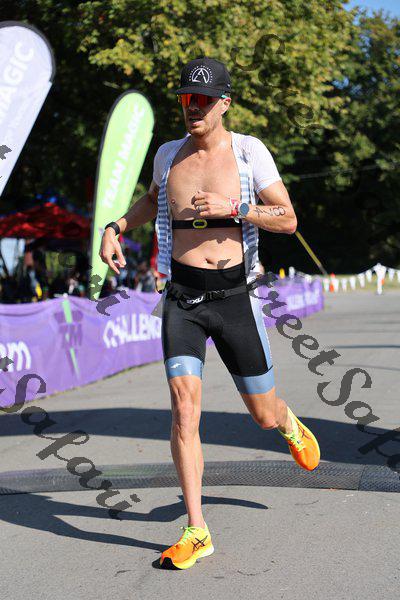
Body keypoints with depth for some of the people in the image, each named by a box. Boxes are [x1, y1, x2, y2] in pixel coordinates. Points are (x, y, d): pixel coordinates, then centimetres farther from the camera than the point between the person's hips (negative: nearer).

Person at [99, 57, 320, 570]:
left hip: (234, 297, -2)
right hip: (181, 300, 2)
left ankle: (289, 424, 49)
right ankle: (196, 531, -5)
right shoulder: (168, 154, 7)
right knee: (184, 406, -13)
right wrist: (116, 227, 13)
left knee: (264, 415, 9)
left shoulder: (249, 152, -3)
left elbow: (288, 221, -6)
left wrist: (234, 207, -20)